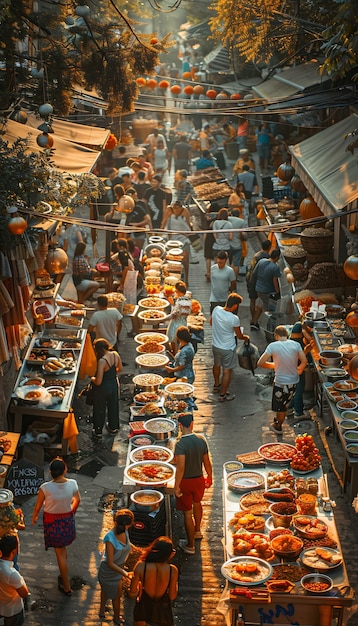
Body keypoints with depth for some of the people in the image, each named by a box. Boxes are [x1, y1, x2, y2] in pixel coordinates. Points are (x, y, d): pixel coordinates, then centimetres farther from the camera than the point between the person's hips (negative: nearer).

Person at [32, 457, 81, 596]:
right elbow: (77, 500, 4)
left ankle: (67, 587, 20)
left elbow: (38, 506, -9)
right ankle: (64, 576, 44)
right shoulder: (72, 484, -15)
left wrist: (34, 518, 13)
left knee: (60, 553, 9)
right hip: (68, 520, 3)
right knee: (62, 549, 28)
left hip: (52, 521, -3)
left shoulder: (45, 488, -25)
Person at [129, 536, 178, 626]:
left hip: (143, 607, 1)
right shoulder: (172, 570, -26)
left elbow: (132, 594, -15)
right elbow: (172, 597, -15)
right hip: (162, 609, -1)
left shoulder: (141, 566, -26)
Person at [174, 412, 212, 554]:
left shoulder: (180, 444, -24)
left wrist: (176, 486, -19)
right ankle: (197, 531, 53)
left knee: (187, 513, 7)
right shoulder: (201, 440, -7)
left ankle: (190, 545, 18)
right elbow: (207, 462, 2)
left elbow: (180, 467, -27)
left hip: (186, 482, -6)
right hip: (199, 479, 6)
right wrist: (209, 478, 16)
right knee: (197, 503, 32)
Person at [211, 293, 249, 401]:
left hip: (216, 346, 6)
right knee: (227, 371, 11)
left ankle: (216, 386, 50)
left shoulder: (216, 310, -14)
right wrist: (245, 337, 10)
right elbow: (239, 335, -12)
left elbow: (211, 323, 6)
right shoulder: (234, 319, -29)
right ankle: (223, 395, 23)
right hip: (228, 349, -6)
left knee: (217, 365, 29)